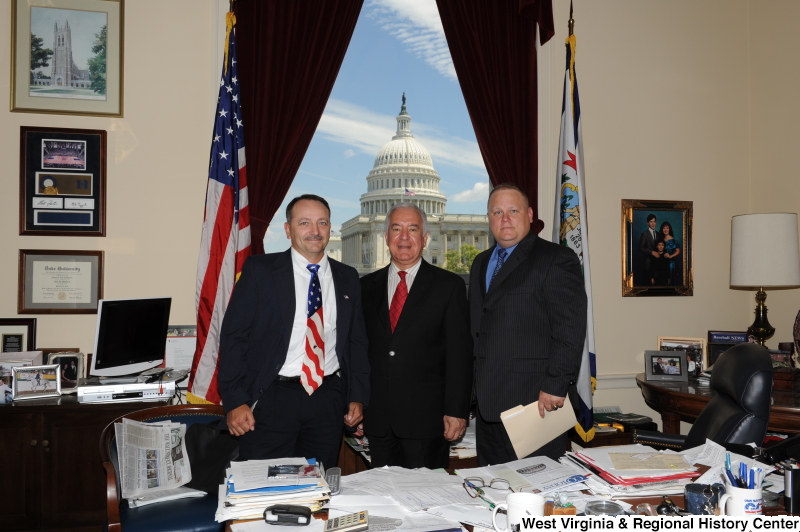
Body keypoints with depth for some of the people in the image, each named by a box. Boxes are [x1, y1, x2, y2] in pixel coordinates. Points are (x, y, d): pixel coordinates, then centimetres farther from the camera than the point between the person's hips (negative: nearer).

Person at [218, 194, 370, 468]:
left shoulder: (347, 278, 9)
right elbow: (233, 335, -5)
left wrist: (358, 396, 8)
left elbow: (357, 341, 14)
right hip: (271, 397, -3)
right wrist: (235, 401, -10)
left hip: (328, 399, 3)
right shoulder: (260, 270, -2)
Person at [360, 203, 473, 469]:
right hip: (378, 420, 3)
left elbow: (460, 353, -3)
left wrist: (456, 411, -9)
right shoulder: (367, 286, 10)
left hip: (426, 418, -3)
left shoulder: (449, 285, 0)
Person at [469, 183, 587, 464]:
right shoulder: (481, 264, 18)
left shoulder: (556, 259, -6)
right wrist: (475, 386, 13)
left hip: (537, 400, -7)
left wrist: (554, 386, -18)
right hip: (488, 404, 7)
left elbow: (570, 329, -14)